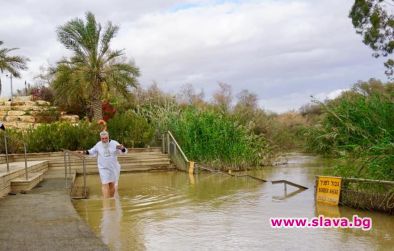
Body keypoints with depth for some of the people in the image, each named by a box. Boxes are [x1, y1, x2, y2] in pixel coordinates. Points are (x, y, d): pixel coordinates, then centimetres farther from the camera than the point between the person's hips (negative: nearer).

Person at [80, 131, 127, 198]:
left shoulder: (114, 143, -9)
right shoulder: (98, 145, -2)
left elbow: (124, 151, -13)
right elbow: (92, 151, 17)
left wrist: (122, 148, -36)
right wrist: (85, 152, 1)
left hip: (113, 168, 1)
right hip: (103, 168, 0)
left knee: (112, 185, 10)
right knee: (105, 184, -11)